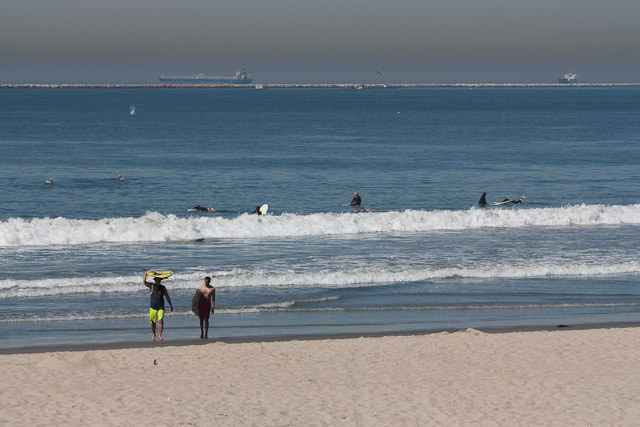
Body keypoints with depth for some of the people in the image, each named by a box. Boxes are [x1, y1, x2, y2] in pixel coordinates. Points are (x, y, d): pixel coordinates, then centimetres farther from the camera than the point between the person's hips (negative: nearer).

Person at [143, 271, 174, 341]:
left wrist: (170, 305, 17)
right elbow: (144, 282, -13)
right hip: (153, 307, -1)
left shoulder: (163, 287, 9)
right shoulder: (151, 286, 2)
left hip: (161, 307, 1)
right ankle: (153, 334, 27)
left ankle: (160, 336, -12)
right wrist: (145, 274, -18)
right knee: (153, 322, 4)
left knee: (160, 321, -13)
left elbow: (167, 296, 17)